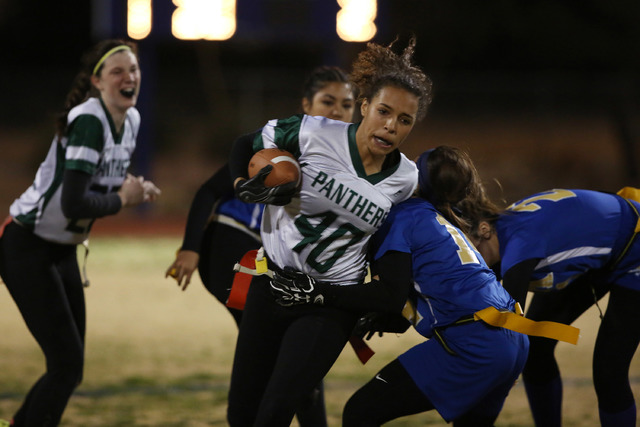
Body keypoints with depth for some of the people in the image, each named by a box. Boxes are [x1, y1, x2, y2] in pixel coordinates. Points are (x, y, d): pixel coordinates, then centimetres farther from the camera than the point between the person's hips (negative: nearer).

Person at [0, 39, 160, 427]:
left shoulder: (131, 120, 3)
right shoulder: (89, 121, -25)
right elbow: (74, 204, -33)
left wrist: (135, 190, -5)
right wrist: (122, 199, -17)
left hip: (63, 250, 9)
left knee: (70, 365, 11)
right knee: (67, 363, -11)